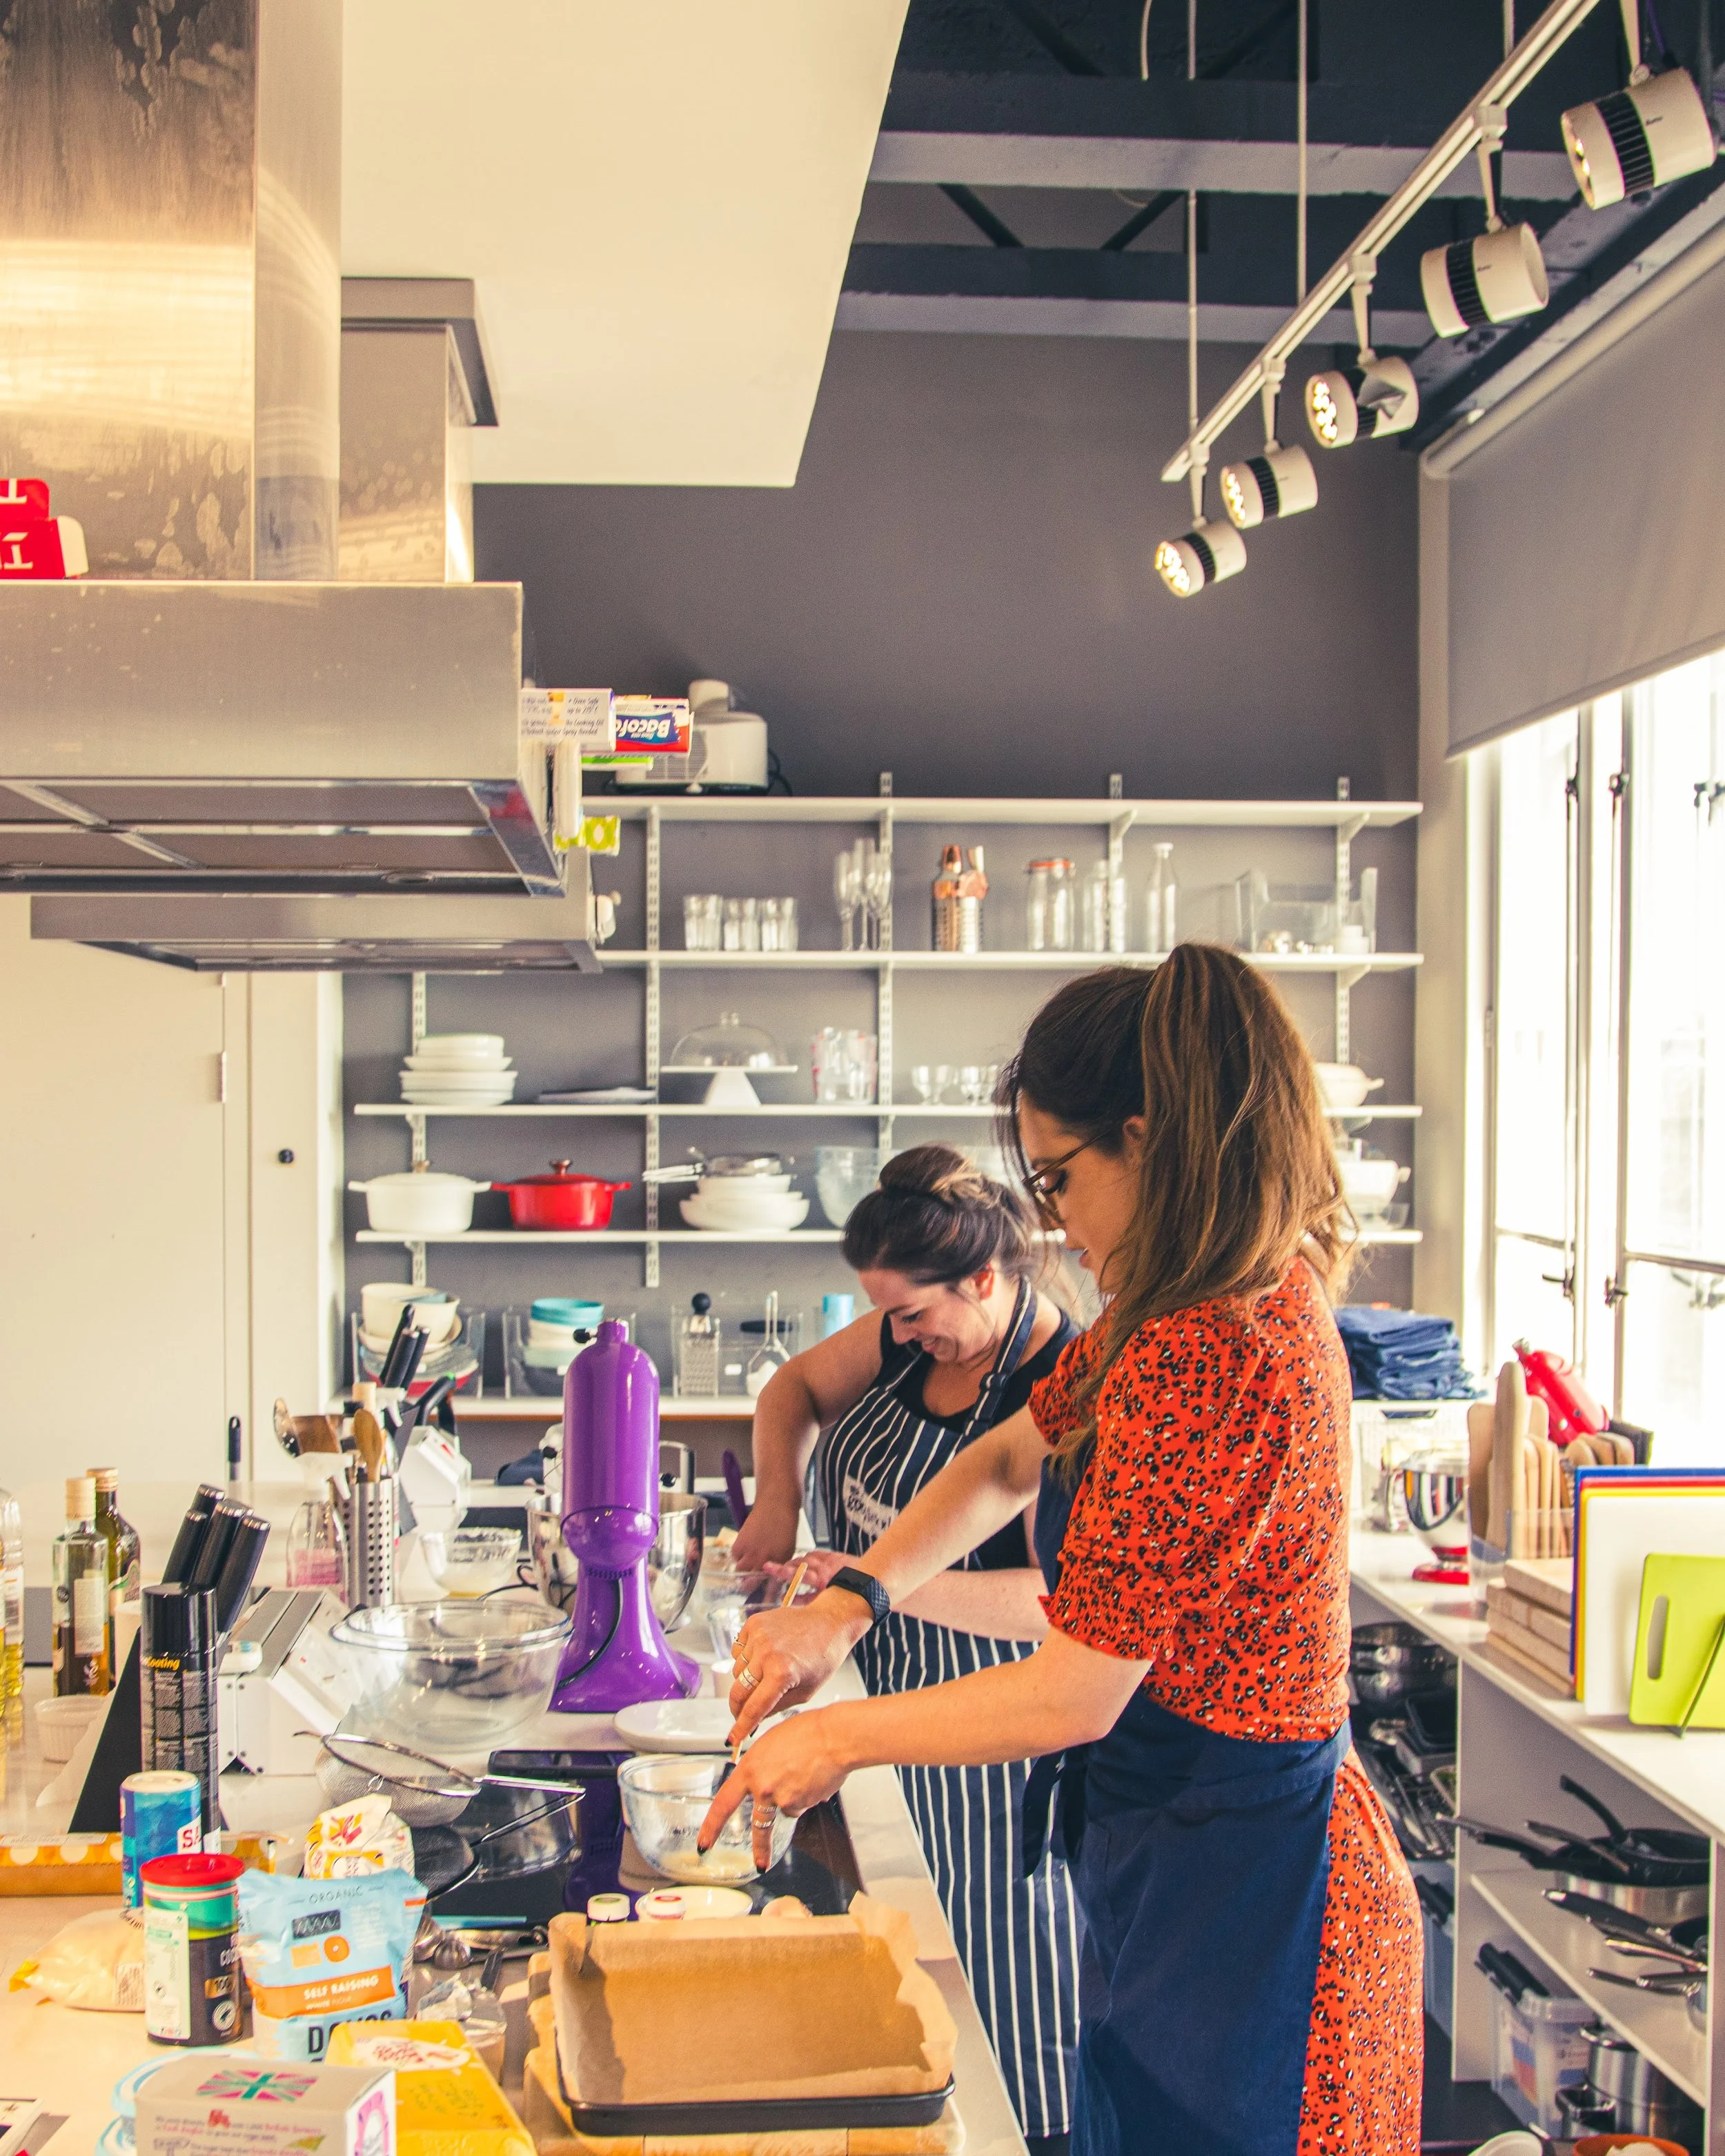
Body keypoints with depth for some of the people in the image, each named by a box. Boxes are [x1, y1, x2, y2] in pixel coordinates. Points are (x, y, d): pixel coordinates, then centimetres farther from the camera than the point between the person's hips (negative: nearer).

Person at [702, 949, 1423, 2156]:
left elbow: (1073, 1695, -24)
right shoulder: (1258, 1298, 3)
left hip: (1227, 1894, -9)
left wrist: (837, 1739, -10)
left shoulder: (1202, 1359, -29)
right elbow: (1013, 1457, 13)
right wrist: (851, 1603, 2)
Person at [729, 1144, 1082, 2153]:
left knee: (1003, 1993, 6)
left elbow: (1069, 1602, -29)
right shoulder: (914, 1334, 0)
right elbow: (796, 1389, 16)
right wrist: (779, 1498, -1)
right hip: (897, 1719, 8)